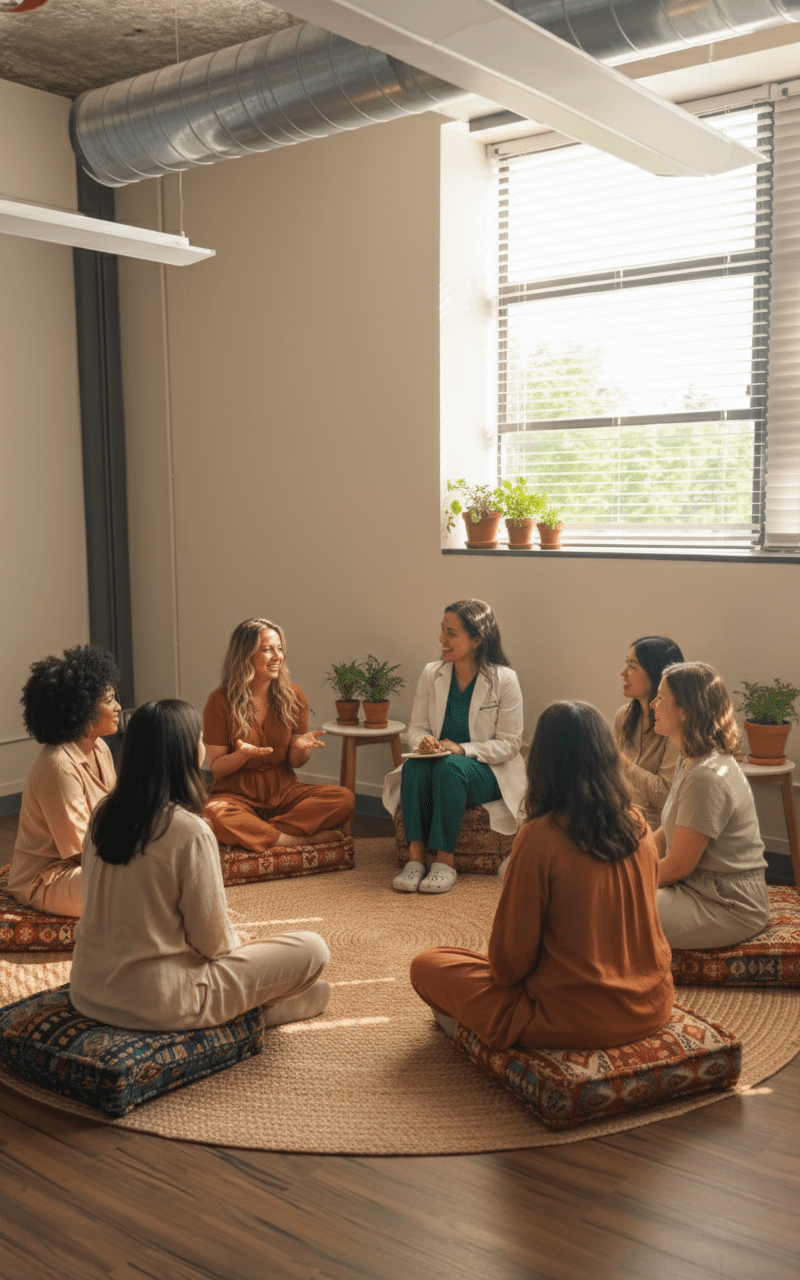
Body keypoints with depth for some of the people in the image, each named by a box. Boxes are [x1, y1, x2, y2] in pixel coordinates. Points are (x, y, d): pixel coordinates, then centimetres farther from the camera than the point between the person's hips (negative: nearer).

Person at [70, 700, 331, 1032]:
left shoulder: (103, 816, -1)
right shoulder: (189, 831, -23)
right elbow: (211, 939, -14)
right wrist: (236, 945, 9)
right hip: (159, 1004, -8)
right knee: (312, 949, 2)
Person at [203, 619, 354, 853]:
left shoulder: (293, 697, 3)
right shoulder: (221, 701, -7)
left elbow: (295, 762, 8)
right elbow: (216, 767, -5)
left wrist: (300, 747, -16)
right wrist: (242, 755, -26)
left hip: (283, 791, 3)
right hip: (236, 795, -3)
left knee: (344, 798, -23)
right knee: (212, 815, -39)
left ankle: (255, 834, -25)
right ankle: (302, 839, -25)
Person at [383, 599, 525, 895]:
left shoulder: (504, 679, -10)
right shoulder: (431, 674, 2)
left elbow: (509, 743, -9)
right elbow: (416, 727, 9)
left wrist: (462, 749, -21)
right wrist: (423, 742, -16)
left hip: (488, 773, -3)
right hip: (439, 764, 4)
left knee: (449, 767, -36)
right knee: (414, 766, -30)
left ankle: (445, 861, -30)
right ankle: (415, 856, -30)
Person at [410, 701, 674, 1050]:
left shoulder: (540, 837, -20)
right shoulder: (639, 826, -3)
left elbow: (510, 960, -14)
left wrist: (505, 973, 10)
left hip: (575, 1021, -6)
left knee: (427, 965, 8)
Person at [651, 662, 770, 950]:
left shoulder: (708, 777, -26)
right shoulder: (692, 763, 7)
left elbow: (678, 866, -20)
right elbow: (666, 834, 14)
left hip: (730, 909, -10)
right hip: (703, 888, 10)